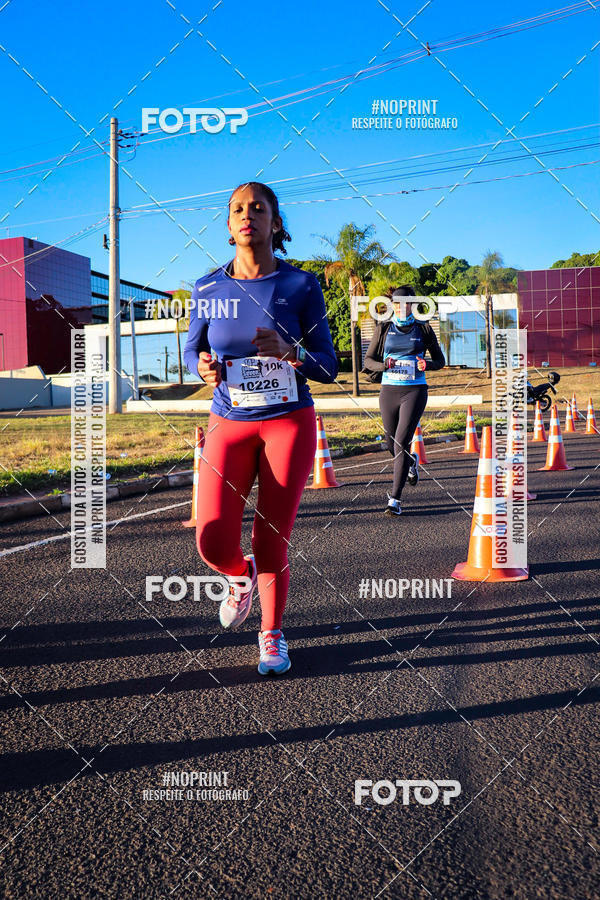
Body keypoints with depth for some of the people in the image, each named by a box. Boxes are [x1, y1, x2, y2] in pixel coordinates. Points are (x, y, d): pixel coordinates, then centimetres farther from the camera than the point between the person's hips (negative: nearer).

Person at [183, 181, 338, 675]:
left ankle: (272, 635, 27)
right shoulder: (208, 290, 1)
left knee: (272, 544, 0)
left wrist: (288, 352, -25)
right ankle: (242, 576, 25)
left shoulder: (301, 286, -4)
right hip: (229, 425, 2)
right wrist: (203, 366, -12)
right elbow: (193, 351, 13)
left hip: (290, 423, -1)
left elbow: (328, 367, -3)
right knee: (214, 543, -13)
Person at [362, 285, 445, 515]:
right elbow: (368, 360, 7)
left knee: (401, 443, -14)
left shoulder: (423, 329, 4)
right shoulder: (383, 328, 6)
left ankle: (395, 499, -11)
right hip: (389, 390, 3)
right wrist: (384, 365, -15)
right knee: (391, 444, 12)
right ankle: (412, 461, 49)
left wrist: (428, 364, -13)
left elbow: (440, 360, 10)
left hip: (414, 391, -3)